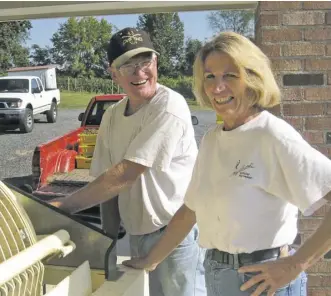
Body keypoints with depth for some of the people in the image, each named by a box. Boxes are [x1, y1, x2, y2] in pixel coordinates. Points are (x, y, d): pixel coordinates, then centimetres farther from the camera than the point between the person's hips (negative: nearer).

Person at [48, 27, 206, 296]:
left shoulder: (169, 106, -20)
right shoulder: (111, 117, 4)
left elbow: (125, 175, -23)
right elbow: (107, 180, 7)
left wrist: (64, 205, -18)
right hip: (136, 235, 7)